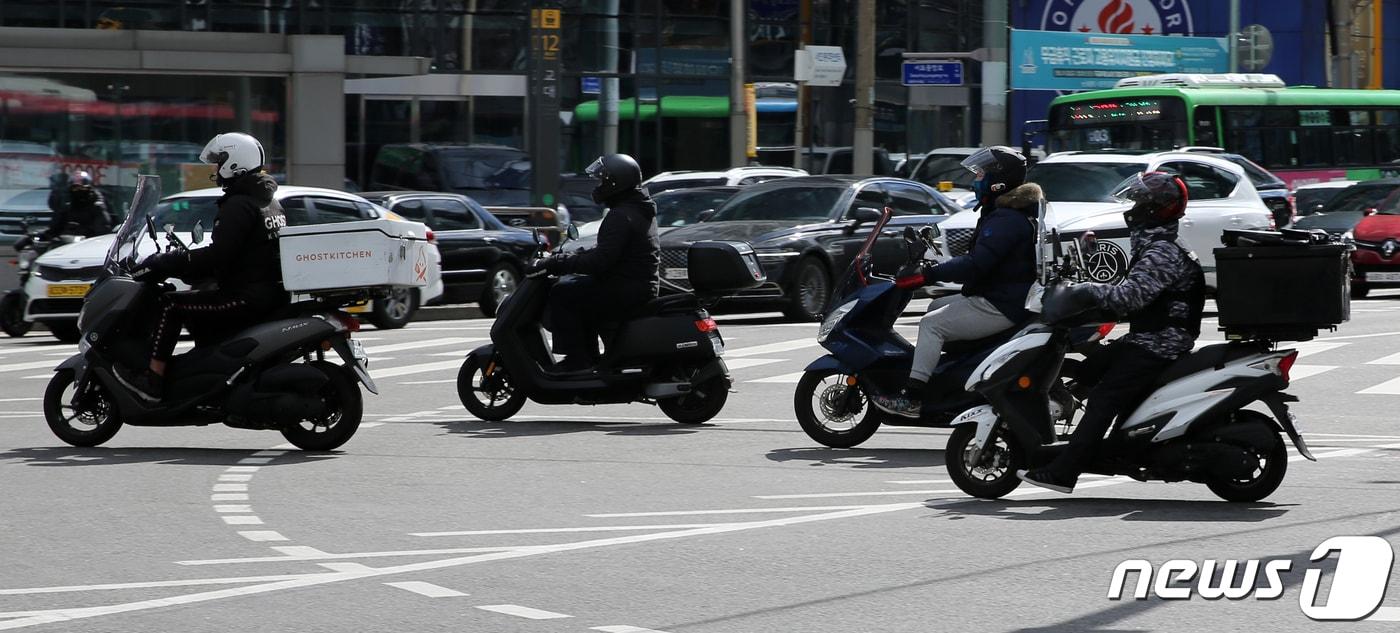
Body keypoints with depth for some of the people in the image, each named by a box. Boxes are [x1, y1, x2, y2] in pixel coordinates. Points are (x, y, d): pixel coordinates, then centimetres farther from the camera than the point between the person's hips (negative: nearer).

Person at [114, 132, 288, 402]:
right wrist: (178, 261, 23)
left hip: (246, 299, -10)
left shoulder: (238, 206, -15)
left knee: (170, 305, -7)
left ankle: (152, 379, -11)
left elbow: (218, 256, -23)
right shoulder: (269, 202, 17)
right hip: (272, 295, 10)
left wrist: (166, 263, -15)